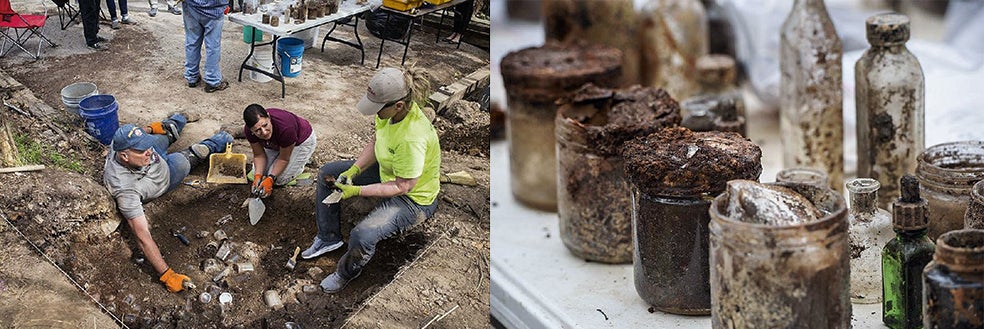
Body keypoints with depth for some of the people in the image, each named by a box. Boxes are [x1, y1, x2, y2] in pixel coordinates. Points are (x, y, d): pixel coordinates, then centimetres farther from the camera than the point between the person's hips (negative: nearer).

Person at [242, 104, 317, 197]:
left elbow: (284, 159, -27)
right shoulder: (248, 131, -30)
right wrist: (258, 176, -29)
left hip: (302, 142, -5)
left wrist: (270, 179, -33)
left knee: (279, 179, -14)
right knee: (257, 172, -3)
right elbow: (259, 155, -14)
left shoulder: (285, 127, -44)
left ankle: (300, 162, 11)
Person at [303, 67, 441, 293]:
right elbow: (375, 142, 2)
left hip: (414, 198, -9)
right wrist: (353, 170, -11)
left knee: (362, 236, -27)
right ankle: (328, 237, 27)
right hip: (387, 171, 9)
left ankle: (346, 274, 7)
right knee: (327, 174, 10)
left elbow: (402, 187, -30)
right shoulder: (390, 110, -17)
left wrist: (357, 191, -28)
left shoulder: (412, 138, -40)